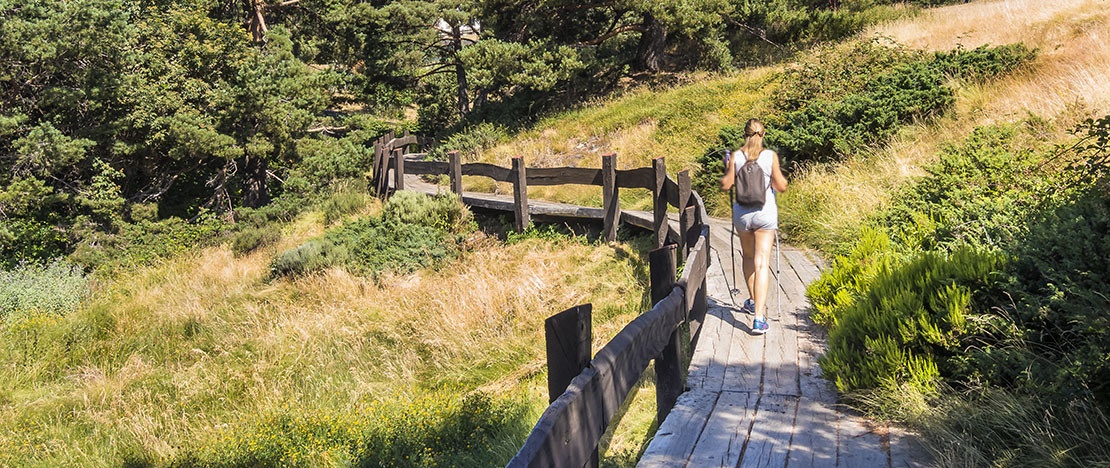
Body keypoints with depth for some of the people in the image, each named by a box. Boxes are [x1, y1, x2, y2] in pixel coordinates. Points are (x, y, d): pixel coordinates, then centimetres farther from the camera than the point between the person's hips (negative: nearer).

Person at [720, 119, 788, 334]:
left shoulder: (736, 156, -5)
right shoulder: (770, 156, -7)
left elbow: (725, 185, -1)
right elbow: (781, 187, -4)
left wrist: (726, 169, 16)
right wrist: (780, 174, 16)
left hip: (742, 213, 2)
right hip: (765, 213, -2)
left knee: (748, 257, 24)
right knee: (762, 264, -4)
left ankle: (753, 302, 40)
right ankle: (759, 316, -13)